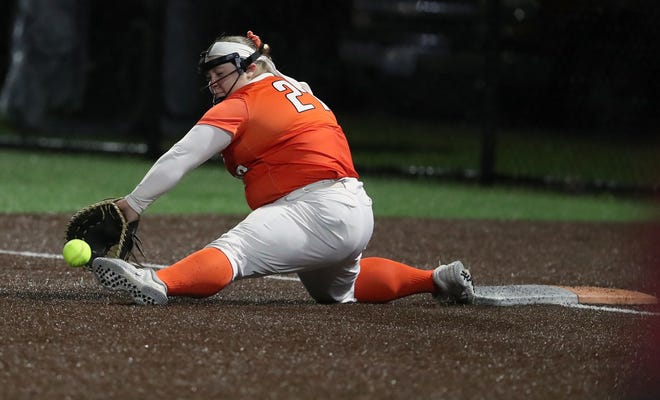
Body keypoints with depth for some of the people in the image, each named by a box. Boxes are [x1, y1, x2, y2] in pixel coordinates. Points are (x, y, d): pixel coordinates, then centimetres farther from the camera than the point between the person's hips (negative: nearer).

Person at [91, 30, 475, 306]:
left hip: (315, 211, -9)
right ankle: (439, 280, 36)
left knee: (231, 252, -29)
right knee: (336, 288, 36)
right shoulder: (295, 88, 20)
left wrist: (135, 203, -11)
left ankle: (158, 283, -57)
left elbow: (180, 158, -9)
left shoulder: (239, 107, -3)